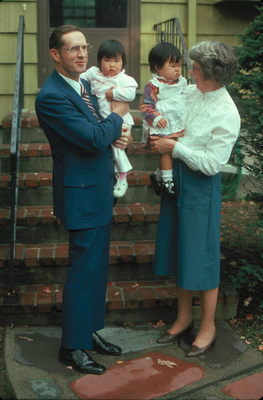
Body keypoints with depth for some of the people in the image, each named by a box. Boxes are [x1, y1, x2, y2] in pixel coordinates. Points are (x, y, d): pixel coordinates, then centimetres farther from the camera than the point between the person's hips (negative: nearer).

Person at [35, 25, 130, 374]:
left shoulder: (85, 84, 10)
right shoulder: (51, 96, -19)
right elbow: (93, 139, -25)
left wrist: (115, 135, -3)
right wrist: (117, 116, -7)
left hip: (100, 191, 9)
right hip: (82, 195, -9)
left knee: (97, 268, 17)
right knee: (84, 271, 0)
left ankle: (89, 331, 32)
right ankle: (72, 346, 16)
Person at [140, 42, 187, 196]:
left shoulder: (182, 82, 11)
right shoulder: (153, 86, -11)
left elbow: (187, 98, 23)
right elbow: (147, 105, -13)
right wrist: (155, 118, -27)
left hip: (180, 125, 7)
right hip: (163, 126, -7)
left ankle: (158, 175, 24)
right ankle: (167, 179, -3)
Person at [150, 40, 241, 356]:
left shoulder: (227, 114, -19)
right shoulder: (189, 93, 1)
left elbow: (212, 164, -21)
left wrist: (175, 147, -18)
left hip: (200, 185, -7)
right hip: (175, 177, 7)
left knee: (202, 256, 3)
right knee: (179, 250, 16)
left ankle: (207, 327, 23)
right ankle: (183, 318, 34)